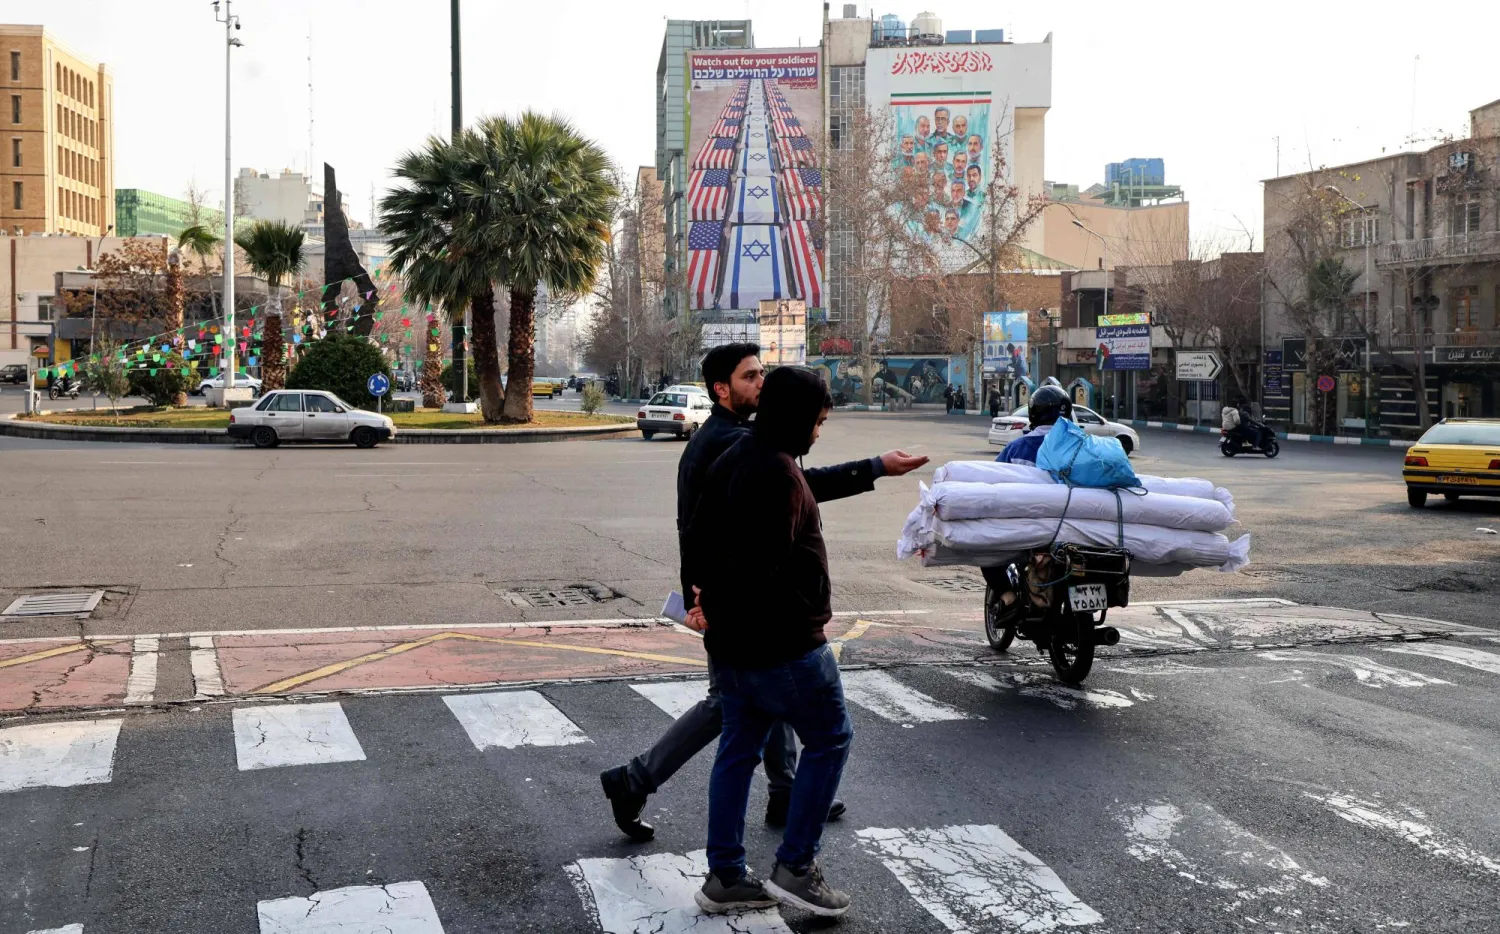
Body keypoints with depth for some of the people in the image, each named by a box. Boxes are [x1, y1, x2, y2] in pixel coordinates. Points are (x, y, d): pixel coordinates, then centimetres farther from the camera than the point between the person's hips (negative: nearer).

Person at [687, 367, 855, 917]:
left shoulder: (728, 463, 13)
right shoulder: (778, 470, -18)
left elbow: (698, 545, 18)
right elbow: (767, 565, -25)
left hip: (729, 643, 10)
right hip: (783, 643, -9)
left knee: (738, 749, 14)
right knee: (830, 739, 4)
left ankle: (724, 877, 19)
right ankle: (794, 868, 4)